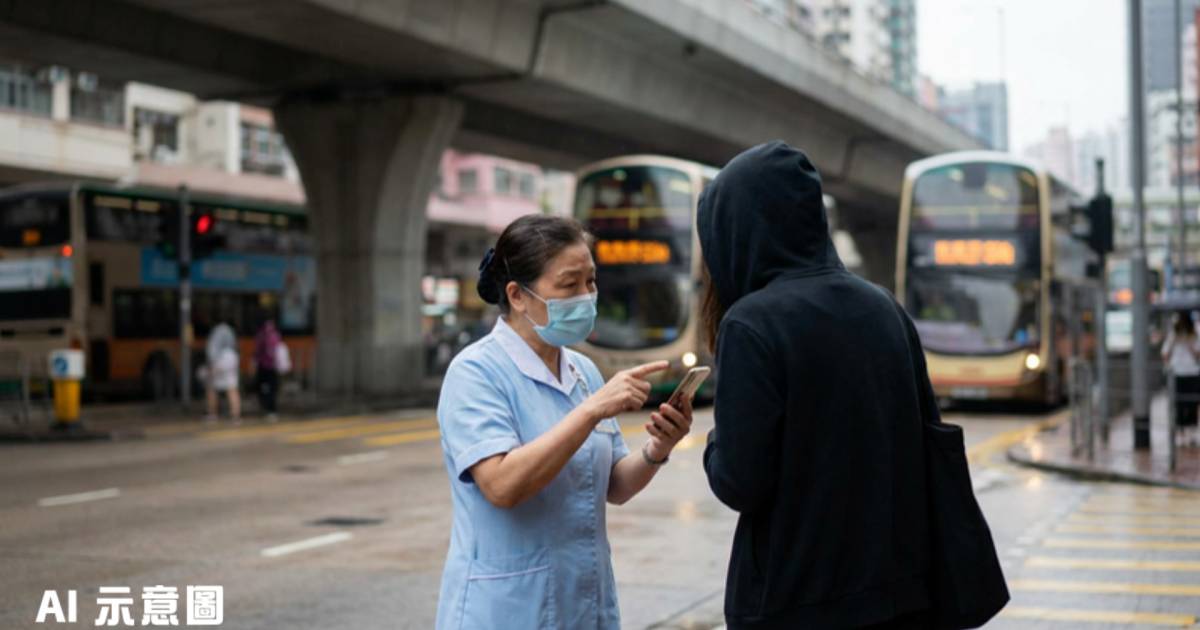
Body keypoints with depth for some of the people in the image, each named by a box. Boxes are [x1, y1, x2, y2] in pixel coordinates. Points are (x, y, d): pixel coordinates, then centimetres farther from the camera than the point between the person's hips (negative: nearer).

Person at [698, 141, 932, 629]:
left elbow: (739, 484, -16)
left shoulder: (753, 323, -15)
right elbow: (922, 440, 12)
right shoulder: (884, 308, 5)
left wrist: (718, 440, 3)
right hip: (898, 589, 6)